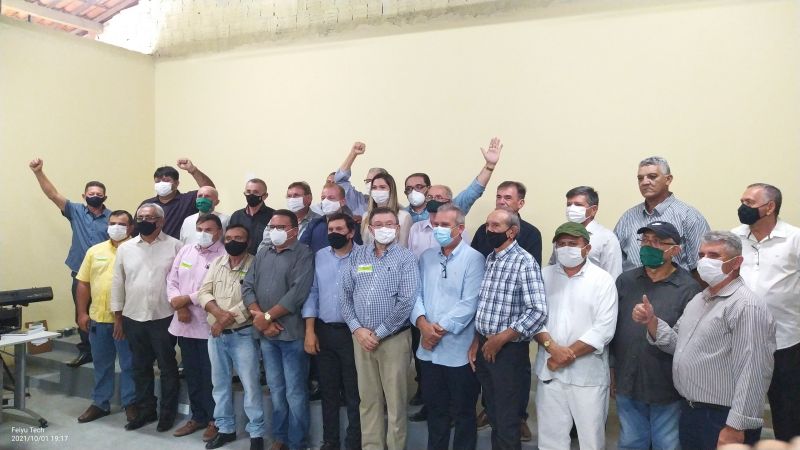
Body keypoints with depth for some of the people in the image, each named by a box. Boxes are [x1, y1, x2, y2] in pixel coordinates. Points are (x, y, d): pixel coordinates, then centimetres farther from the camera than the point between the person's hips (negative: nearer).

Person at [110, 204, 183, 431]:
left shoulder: (174, 246, -5)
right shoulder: (125, 248, 5)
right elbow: (118, 282, 8)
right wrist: (118, 315, 7)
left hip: (164, 317, -4)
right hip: (133, 318, 4)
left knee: (167, 367, 7)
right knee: (141, 367, 15)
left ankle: (168, 412, 19)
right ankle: (145, 410, 28)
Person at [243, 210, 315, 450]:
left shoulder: (303, 255, -6)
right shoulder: (262, 255, 14)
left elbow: (297, 293, -17)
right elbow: (247, 287, 7)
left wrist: (268, 316, -14)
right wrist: (259, 318, -8)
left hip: (291, 333, -6)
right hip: (265, 334, 6)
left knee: (294, 391, 1)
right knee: (275, 389, 15)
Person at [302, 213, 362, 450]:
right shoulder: (319, 256, 6)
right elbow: (312, 293, 6)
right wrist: (309, 331, 1)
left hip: (352, 332, -4)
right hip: (324, 332, 4)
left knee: (354, 392, 5)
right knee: (327, 390, 14)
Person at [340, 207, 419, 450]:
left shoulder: (405, 258, -5)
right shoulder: (357, 255, 7)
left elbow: (406, 301, -13)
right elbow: (344, 294, 6)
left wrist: (379, 333, -12)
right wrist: (357, 329, -5)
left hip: (394, 338, -4)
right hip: (361, 337, 4)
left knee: (395, 401, 5)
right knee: (368, 399, 13)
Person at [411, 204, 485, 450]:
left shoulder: (473, 259, -9)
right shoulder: (426, 257, 9)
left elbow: (469, 304, -16)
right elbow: (416, 293, 5)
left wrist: (440, 329, -15)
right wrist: (422, 323, -12)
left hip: (459, 351, -5)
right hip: (429, 350, 5)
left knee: (463, 413, 10)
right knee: (434, 409, 18)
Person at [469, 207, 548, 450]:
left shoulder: (524, 262, -14)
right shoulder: (489, 260, 8)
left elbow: (538, 311, -22)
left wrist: (500, 340, -19)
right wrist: (477, 340, 5)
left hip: (509, 350, -6)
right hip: (484, 348, 6)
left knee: (507, 420, 6)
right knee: (493, 414, 19)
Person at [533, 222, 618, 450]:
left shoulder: (602, 280, -4)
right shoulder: (544, 276, 5)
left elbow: (604, 329, -12)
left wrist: (568, 354, -15)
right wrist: (552, 348, -15)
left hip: (588, 373, -3)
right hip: (550, 370, 3)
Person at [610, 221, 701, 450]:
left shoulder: (688, 288, -11)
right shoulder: (625, 281, 4)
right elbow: (612, 328, 8)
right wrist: (612, 370, 8)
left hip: (668, 389, -4)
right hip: (627, 384, 4)